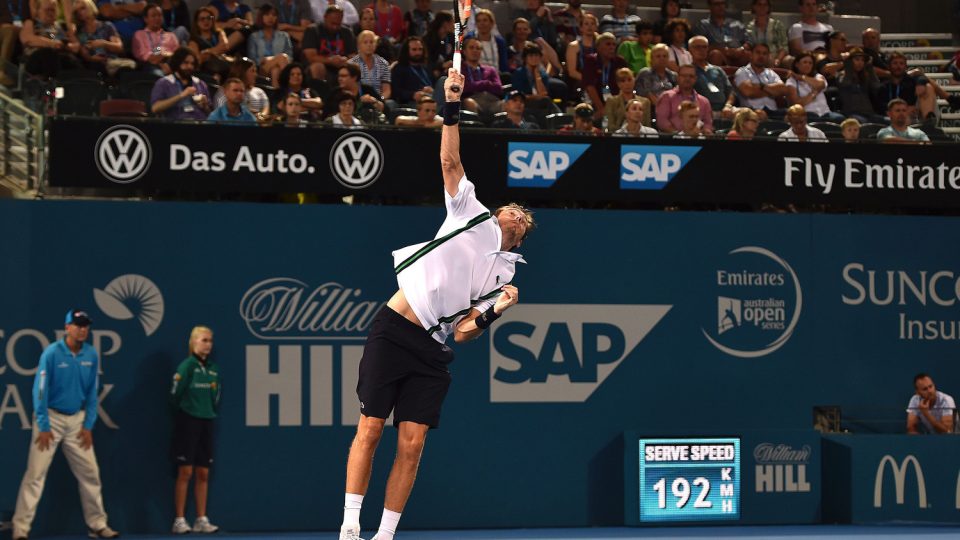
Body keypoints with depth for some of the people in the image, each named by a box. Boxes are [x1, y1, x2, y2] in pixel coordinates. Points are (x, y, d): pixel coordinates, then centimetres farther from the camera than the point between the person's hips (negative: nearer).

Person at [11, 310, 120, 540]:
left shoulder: (91, 355, -1)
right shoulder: (52, 353, -14)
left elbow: (92, 392, 6)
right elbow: (40, 390, -12)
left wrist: (88, 426, 2)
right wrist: (43, 427, -14)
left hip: (77, 420, 5)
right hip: (51, 417, -5)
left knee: (90, 473, 8)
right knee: (36, 474, -8)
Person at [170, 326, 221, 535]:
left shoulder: (213, 368, 10)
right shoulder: (187, 365, -9)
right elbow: (175, 395, -9)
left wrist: (211, 411, 8)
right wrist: (183, 411, 3)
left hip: (206, 423, 6)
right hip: (188, 422, -6)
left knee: (203, 474, 6)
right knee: (185, 472, -5)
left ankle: (202, 520, 11)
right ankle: (179, 521, -2)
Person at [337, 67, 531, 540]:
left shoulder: (502, 275, 17)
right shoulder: (470, 215, 11)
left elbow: (463, 332, 8)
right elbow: (449, 161, 2)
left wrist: (493, 311, -10)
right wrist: (452, 107, -7)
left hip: (432, 351, 3)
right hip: (393, 331, -3)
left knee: (411, 444, -5)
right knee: (370, 429, -5)